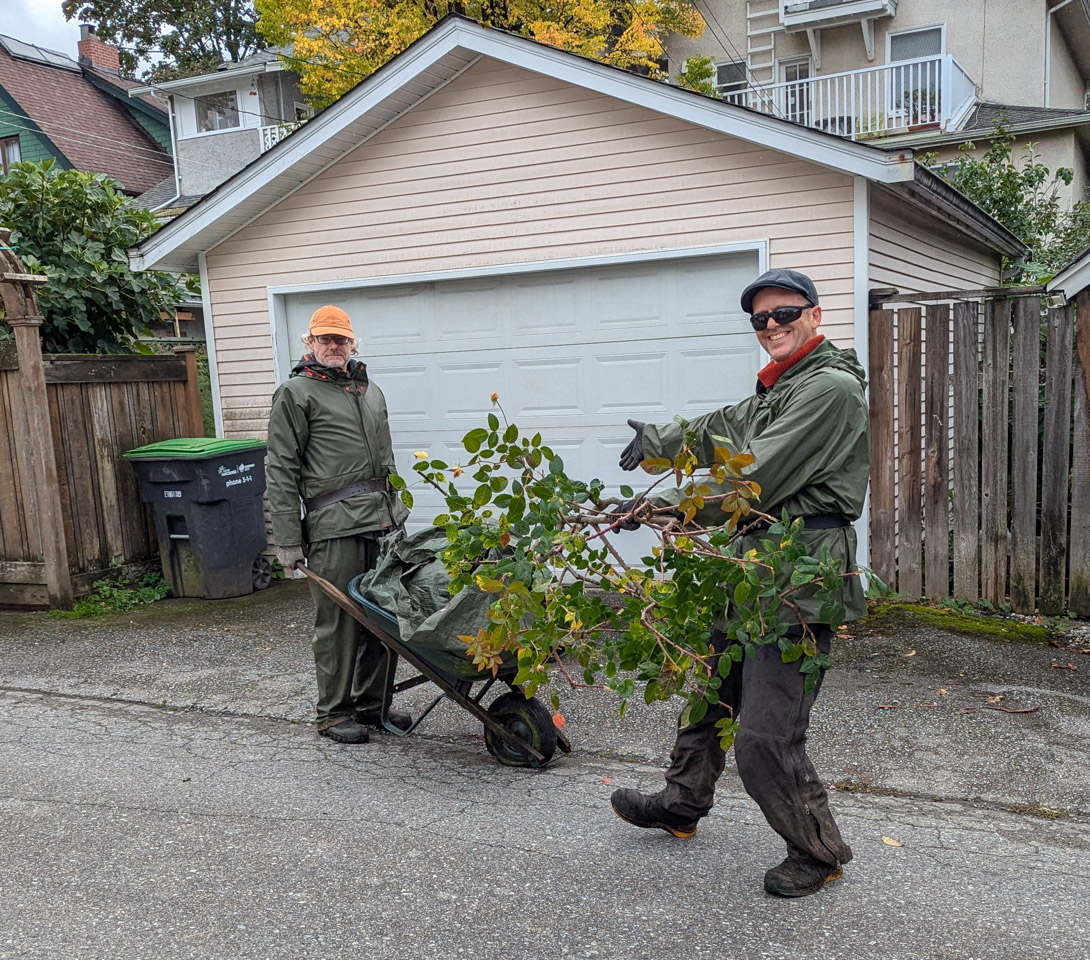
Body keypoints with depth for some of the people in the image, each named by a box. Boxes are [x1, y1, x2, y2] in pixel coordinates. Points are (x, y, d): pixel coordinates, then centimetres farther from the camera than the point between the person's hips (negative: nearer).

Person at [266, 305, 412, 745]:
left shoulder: (370, 390, 22)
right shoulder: (295, 393, 1)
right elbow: (281, 472, -4)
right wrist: (287, 539, -8)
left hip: (383, 522, 6)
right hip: (334, 526, -6)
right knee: (339, 622, -1)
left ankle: (373, 703, 23)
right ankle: (334, 712, 13)